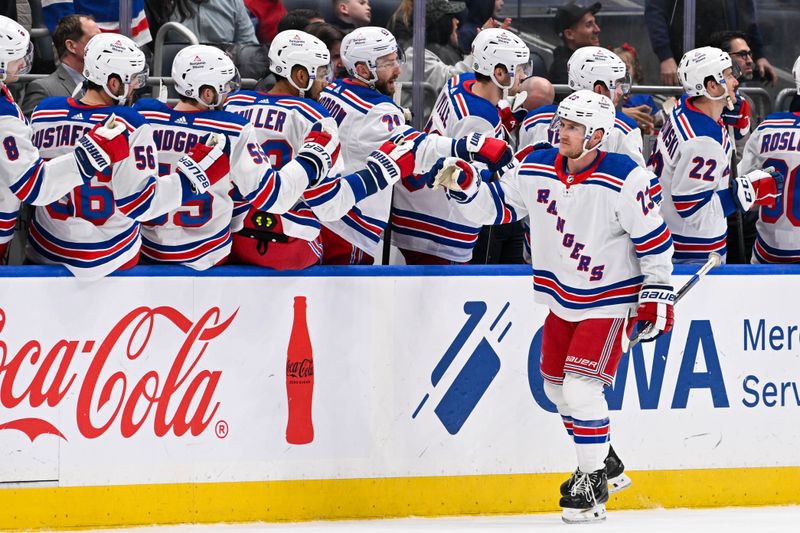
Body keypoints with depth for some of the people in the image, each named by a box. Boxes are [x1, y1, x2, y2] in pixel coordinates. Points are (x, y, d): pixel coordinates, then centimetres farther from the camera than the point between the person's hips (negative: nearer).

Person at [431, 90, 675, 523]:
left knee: (581, 388, -16)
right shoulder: (536, 169, -6)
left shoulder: (625, 179, -21)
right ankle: (602, 461, 36)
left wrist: (658, 295, -11)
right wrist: (465, 186, -17)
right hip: (562, 299, 7)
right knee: (555, 385, 15)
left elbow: (653, 237, -13)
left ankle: (594, 483, -2)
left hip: (611, 300, -7)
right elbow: (495, 207, 2)